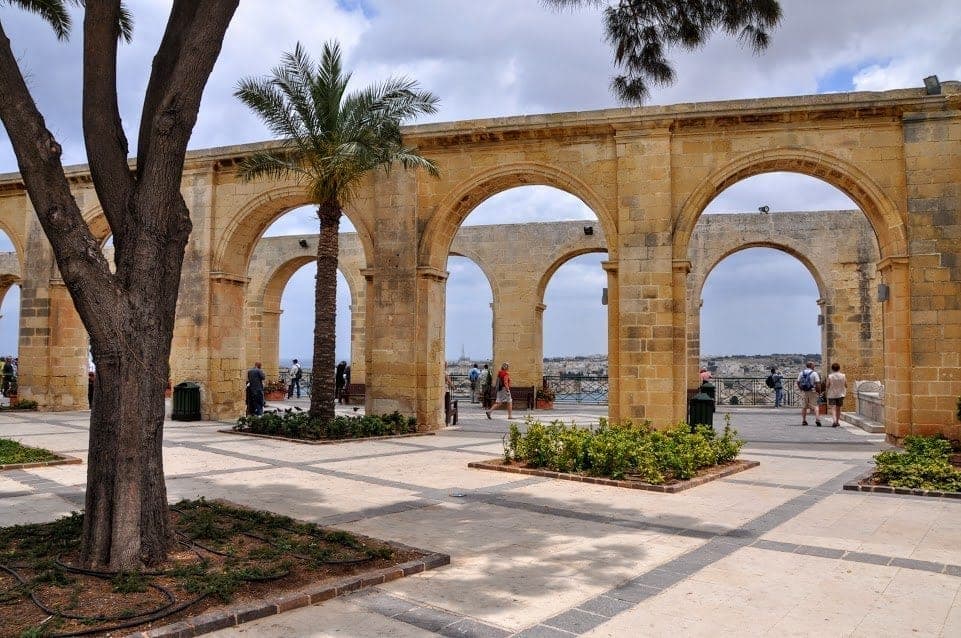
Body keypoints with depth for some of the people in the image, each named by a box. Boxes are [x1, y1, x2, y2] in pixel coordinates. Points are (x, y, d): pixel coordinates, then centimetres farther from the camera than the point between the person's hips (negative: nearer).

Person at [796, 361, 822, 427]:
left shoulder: (801, 373, 6)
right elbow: (818, 383, -13)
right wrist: (817, 390, -1)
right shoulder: (814, 373, -7)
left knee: (804, 407, 9)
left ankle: (803, 421, 12)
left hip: (803, 392, 3)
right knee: (814, 406, 1)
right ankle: (817, 419, -12)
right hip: (812, 391, -3)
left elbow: (798, 382, 6)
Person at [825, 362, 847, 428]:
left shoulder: (830, 376, -10)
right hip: (840, 394, 3)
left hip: (832, 394, -3)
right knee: (838, 408, 15)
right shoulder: (843, 376, -4)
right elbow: (846, 385, 1)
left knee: (832, 408, -3)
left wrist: (826, 392, 10)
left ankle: (835, 420, -22)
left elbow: (827, 386, -7)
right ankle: (838, 422, 22)